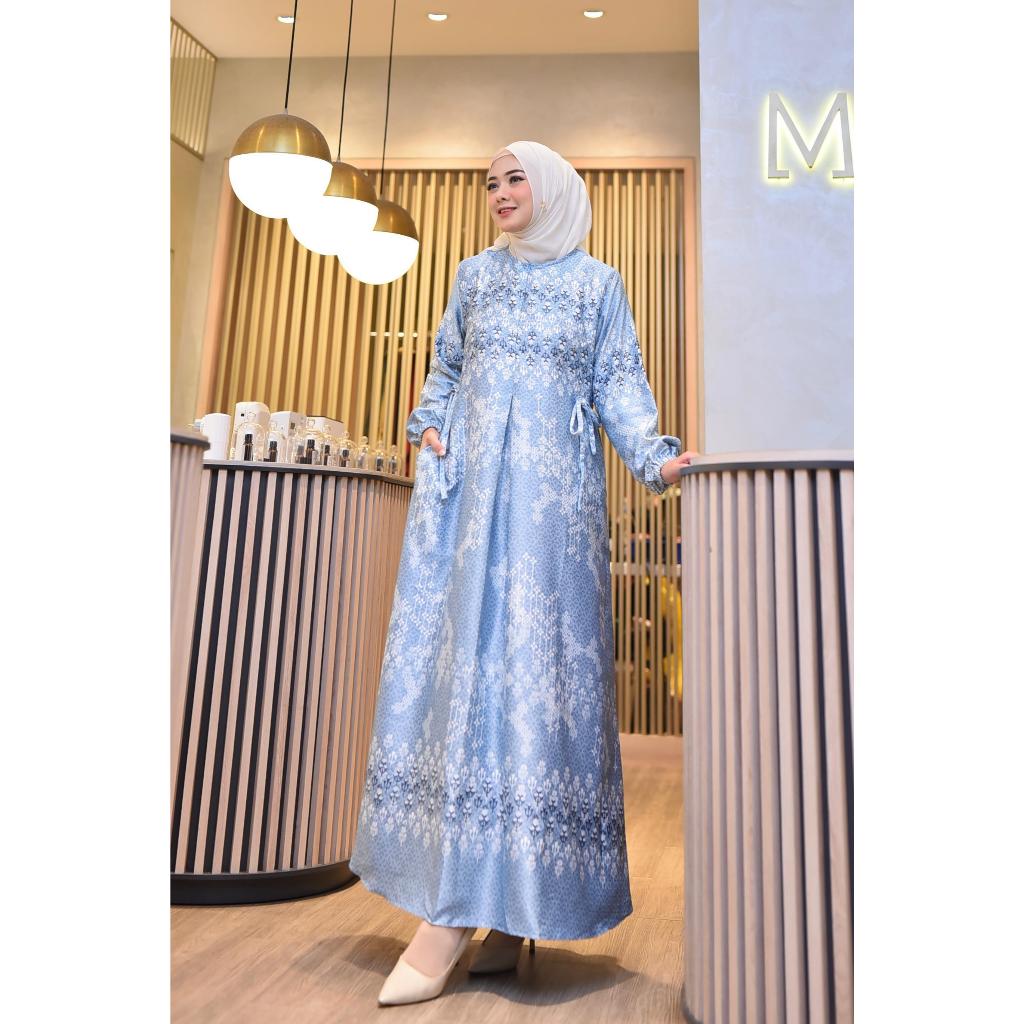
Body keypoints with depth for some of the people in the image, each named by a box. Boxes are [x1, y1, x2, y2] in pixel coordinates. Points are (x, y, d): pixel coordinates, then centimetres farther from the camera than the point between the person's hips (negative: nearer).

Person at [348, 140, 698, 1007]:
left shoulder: (598, 282, 13)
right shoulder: (475, 274, 21)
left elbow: (618, 386, 7)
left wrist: (654, 458, -9)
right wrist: (428, 426, 6)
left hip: (552, 486, -3)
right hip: (465, 480, 3)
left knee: (528, 658, -12)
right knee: (449, 656, -5)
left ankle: (458, 911, -7)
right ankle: (492, 904, 4)